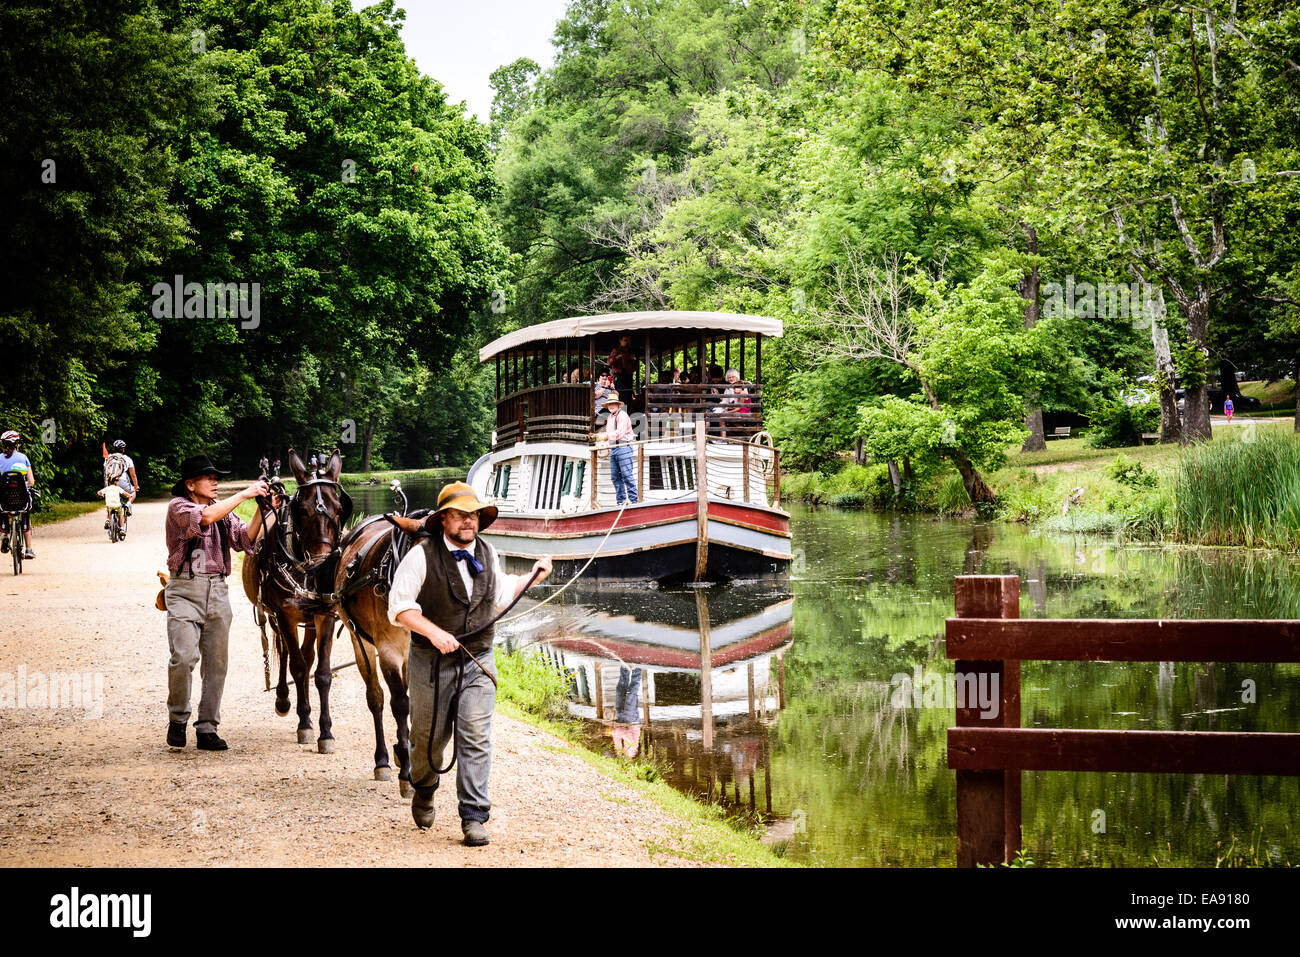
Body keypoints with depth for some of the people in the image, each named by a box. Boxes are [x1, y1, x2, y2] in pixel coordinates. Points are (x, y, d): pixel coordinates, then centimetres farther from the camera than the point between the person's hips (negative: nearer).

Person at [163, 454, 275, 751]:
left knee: (216, 662, 4)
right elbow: (205, 517, -23)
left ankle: (207, 729, 10)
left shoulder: (223, 510, 15)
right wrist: (245, 494, -20)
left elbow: (245, 539, 5)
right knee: (184, 656, -17)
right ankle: (177, 718, 4)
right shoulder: (178, 507, -3)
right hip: (185, 590, -6)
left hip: (217, 592, 6)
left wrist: (262, 511, -9)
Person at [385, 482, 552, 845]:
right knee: (429, 736, 12)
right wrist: (434, 632, -24)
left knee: (476, 739, -7)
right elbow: (399, 607, -14)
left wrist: (534, 576, 16)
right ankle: (423, 793, 42)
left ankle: (474, 817, -3)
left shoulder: (489, 555, 6)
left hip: (477, 663, 3)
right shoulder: (422, 556, -11)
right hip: (431, 662, -3)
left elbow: (501, 593, 25)